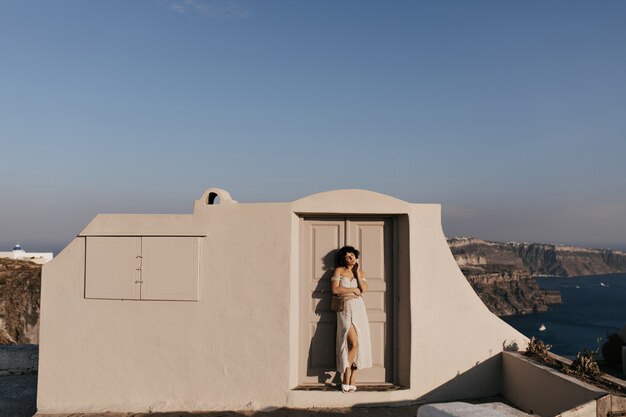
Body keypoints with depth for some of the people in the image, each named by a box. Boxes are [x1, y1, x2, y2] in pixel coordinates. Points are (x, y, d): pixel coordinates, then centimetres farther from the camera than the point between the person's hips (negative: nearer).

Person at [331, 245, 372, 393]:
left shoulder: (361, 272, 16)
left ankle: (352, 381, 7)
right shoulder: (339, 270, 6)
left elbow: (364, 288, -2)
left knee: (358, 344, -1)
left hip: (359, 309, 4)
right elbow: (335, 289, -7)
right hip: (345, 309, -4)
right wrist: (354, 290, -3)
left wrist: (357, 272, 1)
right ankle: (346, 380, -1)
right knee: (353, 343, -15)